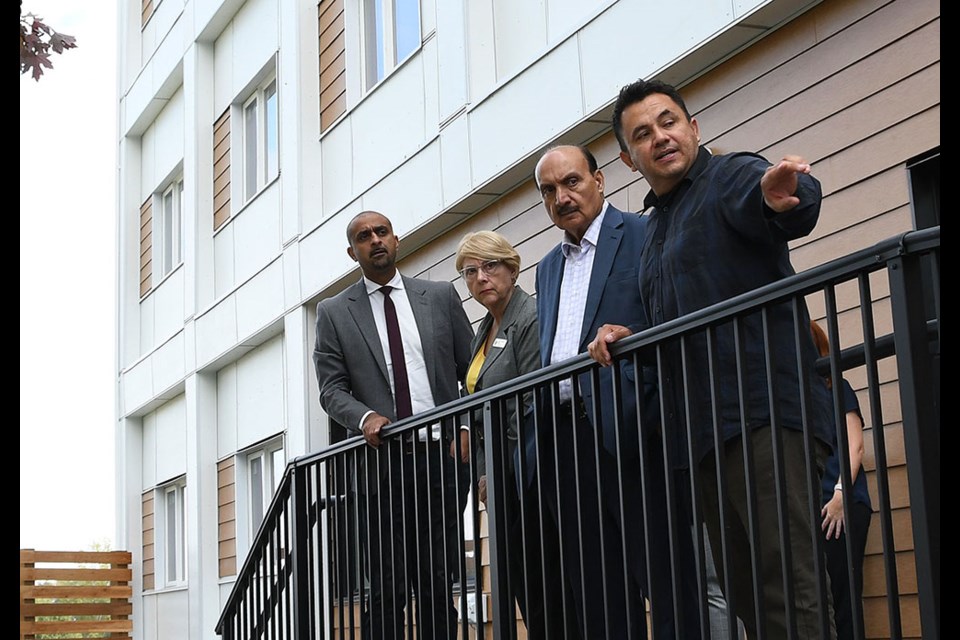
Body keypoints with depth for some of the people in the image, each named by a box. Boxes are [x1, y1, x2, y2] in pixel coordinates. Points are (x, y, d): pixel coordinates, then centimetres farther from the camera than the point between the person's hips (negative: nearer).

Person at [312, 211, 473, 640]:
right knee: (385, 590, -3)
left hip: (442, 456, 1)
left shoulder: (441, 296, 12)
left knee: (438, 586, 5)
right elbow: (332, 388, 5)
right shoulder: (334, 312, 10)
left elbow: (472, 370, 10)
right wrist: (364, 417, -15)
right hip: (382, 462, -1)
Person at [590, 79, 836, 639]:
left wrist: (782, 197, -49)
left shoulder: (733, 176, -1)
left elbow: (796, 209, -25)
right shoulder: (656, 226, 23)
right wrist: (628, 336, 12)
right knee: (744, 591, 11)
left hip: (764, 413, -9)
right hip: (706, 430, 9)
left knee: (787, 588, -14)